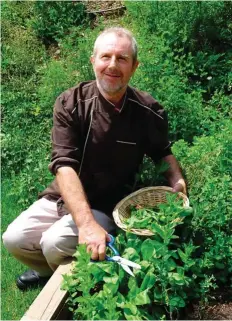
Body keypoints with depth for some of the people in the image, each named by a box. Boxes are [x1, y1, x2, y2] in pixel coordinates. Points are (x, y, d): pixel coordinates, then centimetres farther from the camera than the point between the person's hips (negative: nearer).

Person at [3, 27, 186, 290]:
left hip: (109, 205, -2)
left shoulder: (148, 111, -13)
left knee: (55, 244, -24)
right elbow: (64, 165, -25)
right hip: (64, 196, 3)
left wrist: (177, 181, -15)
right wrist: (86, 223, -38)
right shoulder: (69, 104, -15)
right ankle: (48, 270, 24)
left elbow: (162, 152, 8)